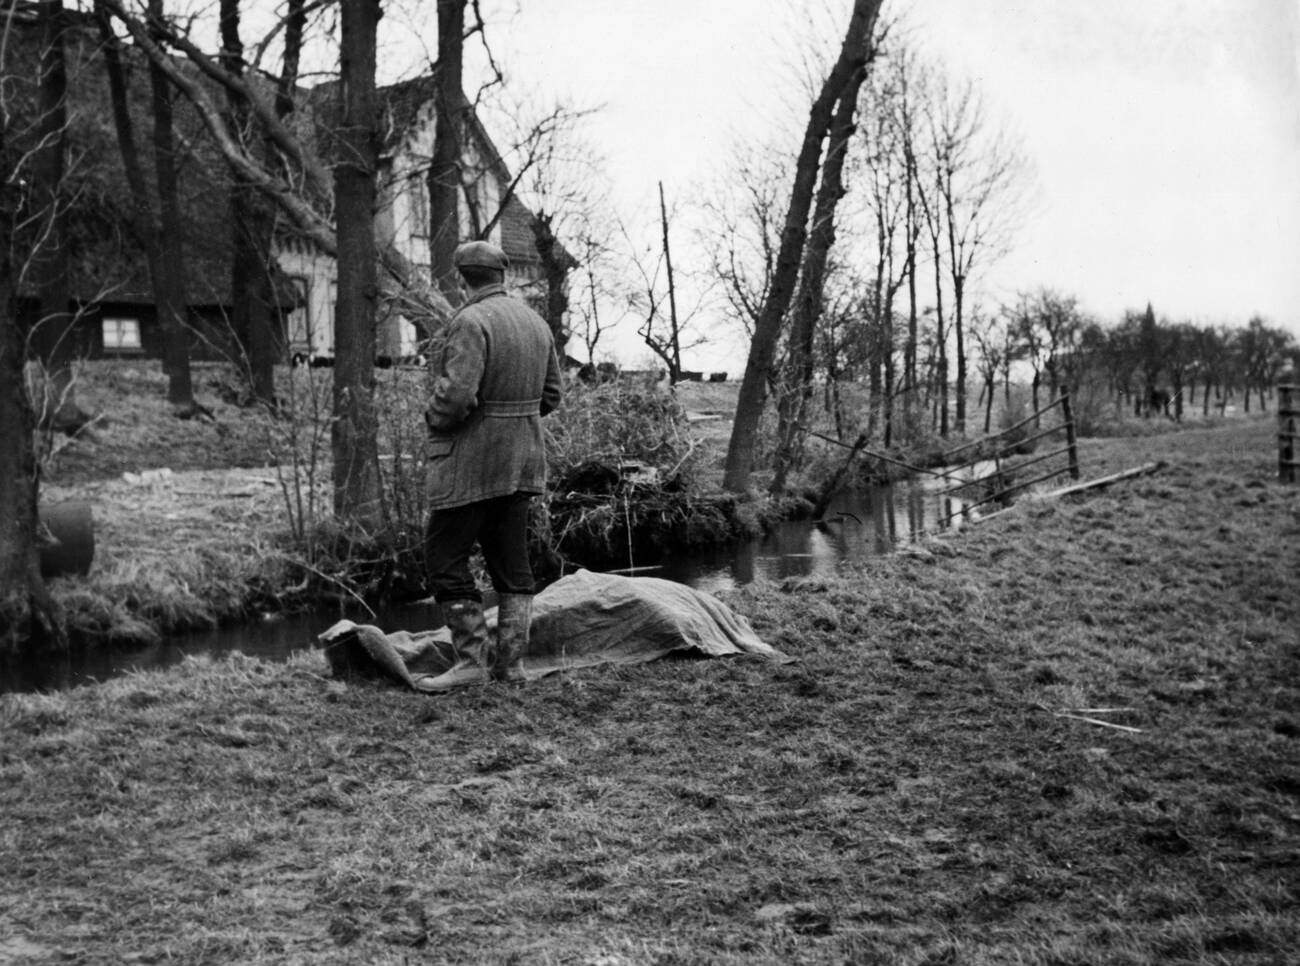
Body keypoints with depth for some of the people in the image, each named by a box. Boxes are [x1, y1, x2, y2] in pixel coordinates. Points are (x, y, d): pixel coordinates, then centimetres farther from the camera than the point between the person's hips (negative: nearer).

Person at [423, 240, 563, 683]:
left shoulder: (471, 322, -15)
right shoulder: (536, 322, 9)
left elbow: (457, 396, -24)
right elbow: (550, 396, 14)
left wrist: (434, 418, -5)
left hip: (470, 463, -8)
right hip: (522, 460, 8)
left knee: (445, 557, 3)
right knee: (512, 564, 12)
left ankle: (475, 658, 2)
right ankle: (509, 664, 15)